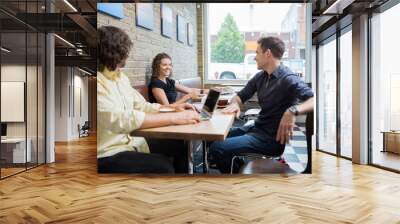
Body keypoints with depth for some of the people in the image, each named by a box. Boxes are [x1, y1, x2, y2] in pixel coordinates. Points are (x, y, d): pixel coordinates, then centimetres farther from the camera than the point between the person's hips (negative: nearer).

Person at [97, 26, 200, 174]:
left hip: (129, 141, 9)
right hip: (107, 154, -9)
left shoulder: (120, 76, 9)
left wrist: (173, 107, 3)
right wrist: (175, 118, -31)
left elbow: (141, 106, 17)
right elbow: (120, 120, -33)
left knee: (179, 145, 7)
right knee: (162, 166, -25)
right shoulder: (99, 82, -21)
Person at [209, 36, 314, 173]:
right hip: (257, 128, 9)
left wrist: (293, 111, -46)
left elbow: (313, 99, -29)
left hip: (271, 138, -8)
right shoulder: (260, 77, 9)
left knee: (217, 148, -17)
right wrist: (235, 104, -5)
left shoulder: (288, 79, -17)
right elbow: (241, 95, 17)